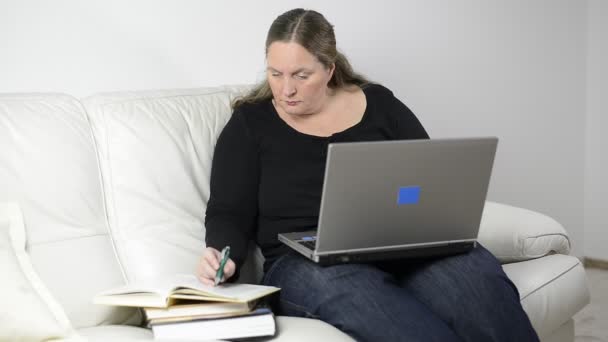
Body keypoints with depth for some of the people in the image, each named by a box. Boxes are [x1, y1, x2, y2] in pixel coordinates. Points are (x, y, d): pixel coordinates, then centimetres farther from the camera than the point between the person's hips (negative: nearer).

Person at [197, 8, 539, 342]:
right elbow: (229, 214, 6)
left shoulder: (379, 104, 13)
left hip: (405, 248, 3)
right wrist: (222, 256, -16)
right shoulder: (251, 124, 9)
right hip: (305, 263, -3)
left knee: (479, 275, -32)